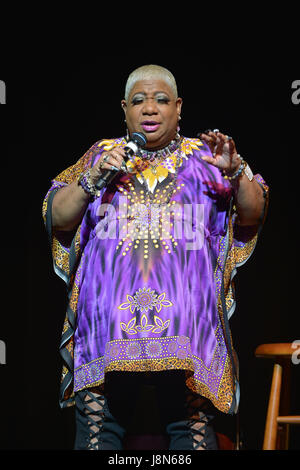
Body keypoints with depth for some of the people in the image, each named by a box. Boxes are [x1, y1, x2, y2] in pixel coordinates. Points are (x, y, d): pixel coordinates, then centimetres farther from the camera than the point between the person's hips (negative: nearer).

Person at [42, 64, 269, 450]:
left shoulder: (204, 155, 16)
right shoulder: (101, 154, 18)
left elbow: (253, 213, 8)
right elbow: (57, 218, 11)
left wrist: (234, 171, -10)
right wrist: (93, 179, -4)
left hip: (186, 320, 0)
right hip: (110, 314, 1)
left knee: (193, 426, -6)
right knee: (97, 424, -5)